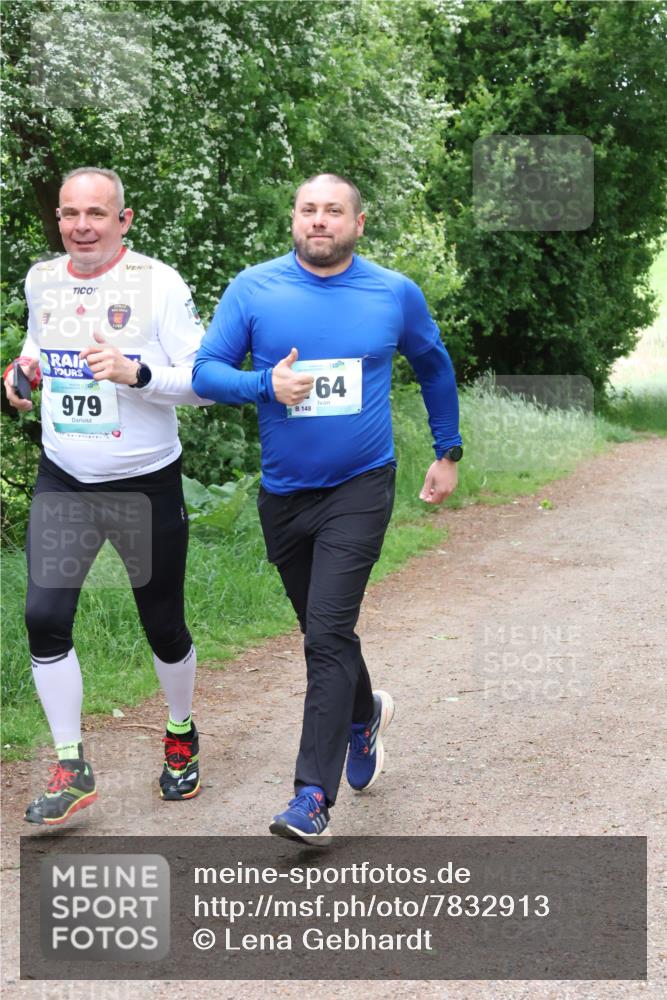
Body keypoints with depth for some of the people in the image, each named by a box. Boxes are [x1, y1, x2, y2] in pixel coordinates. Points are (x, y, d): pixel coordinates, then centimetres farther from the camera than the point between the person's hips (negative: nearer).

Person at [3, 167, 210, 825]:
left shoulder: (158, 284, -11)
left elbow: (206, 383, -12)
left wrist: (135, 373, -27)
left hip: (146, 484, -3)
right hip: (63, 481, 4)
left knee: (163, 624, 9)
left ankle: (181, 736, 37)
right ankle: (71, 769, 6)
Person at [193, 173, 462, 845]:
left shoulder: (395, 294, -1)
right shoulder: (254, 289, -3)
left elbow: (433, 366, 16)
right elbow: (205, 371, -4)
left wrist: (448, 451, 18)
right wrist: (265, 385, -23)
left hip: (360, 488, -3)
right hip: (283, 493, 3)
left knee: (328, 633, -14)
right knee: (322, 630, 18)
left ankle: (313, 796, -11)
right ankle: (365, 715, 48)